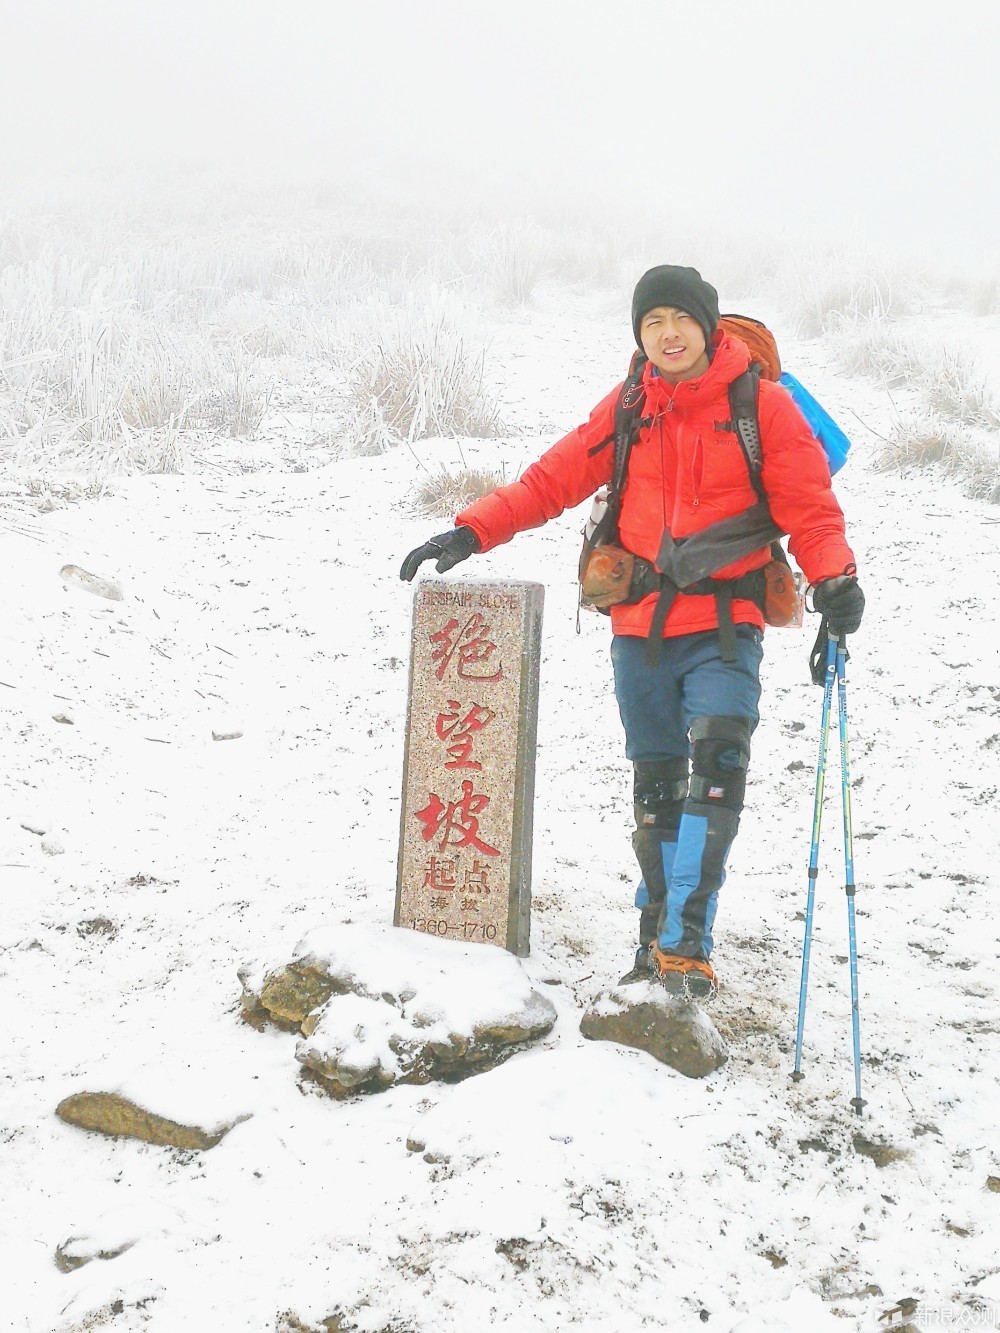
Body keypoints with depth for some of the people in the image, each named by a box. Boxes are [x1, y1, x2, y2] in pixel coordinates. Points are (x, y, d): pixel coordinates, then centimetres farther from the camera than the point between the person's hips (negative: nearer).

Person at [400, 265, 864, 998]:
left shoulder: (762, 404, -2)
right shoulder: (628, 408, 7)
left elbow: (809, 506, -3)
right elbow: (552, 479, 8)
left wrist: (834, 577, -22)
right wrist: (470, 533, -3)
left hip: (723, 628, -3)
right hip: (640, 626, 3)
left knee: (716, 764, -21)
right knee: (655, 789, 9)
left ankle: (684, 944, -18)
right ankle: (659, 941, 21)